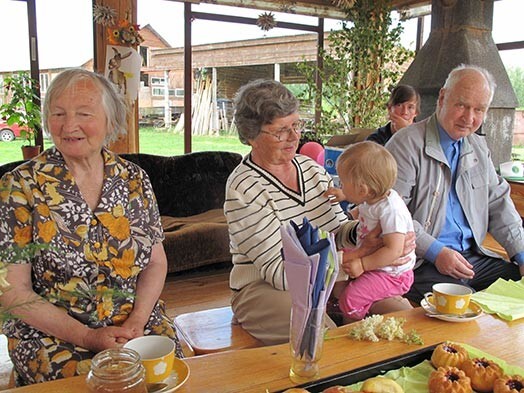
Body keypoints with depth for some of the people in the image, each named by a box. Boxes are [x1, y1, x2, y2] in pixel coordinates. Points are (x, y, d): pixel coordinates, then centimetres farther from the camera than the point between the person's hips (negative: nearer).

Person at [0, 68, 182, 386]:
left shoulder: (134, 179, 3)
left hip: (137, 321, 3)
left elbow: (156, 262, 6)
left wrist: (136, 321, -10)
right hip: (52, 332, -2)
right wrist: (86, 336, -14)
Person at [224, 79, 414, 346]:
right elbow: (280, 273, -20)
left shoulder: (311, 168, 7)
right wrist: (362, 255, -24)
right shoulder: (243, 190, -15)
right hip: (264, 290, -6)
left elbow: (337, 229, 11)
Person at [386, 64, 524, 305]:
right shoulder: (407, 144, -10)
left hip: (473, 256, 8)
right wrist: (436, 252, -20)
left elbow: (498, 203, 18)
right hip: (422, 262, -7)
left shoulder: (479, 147, 17)